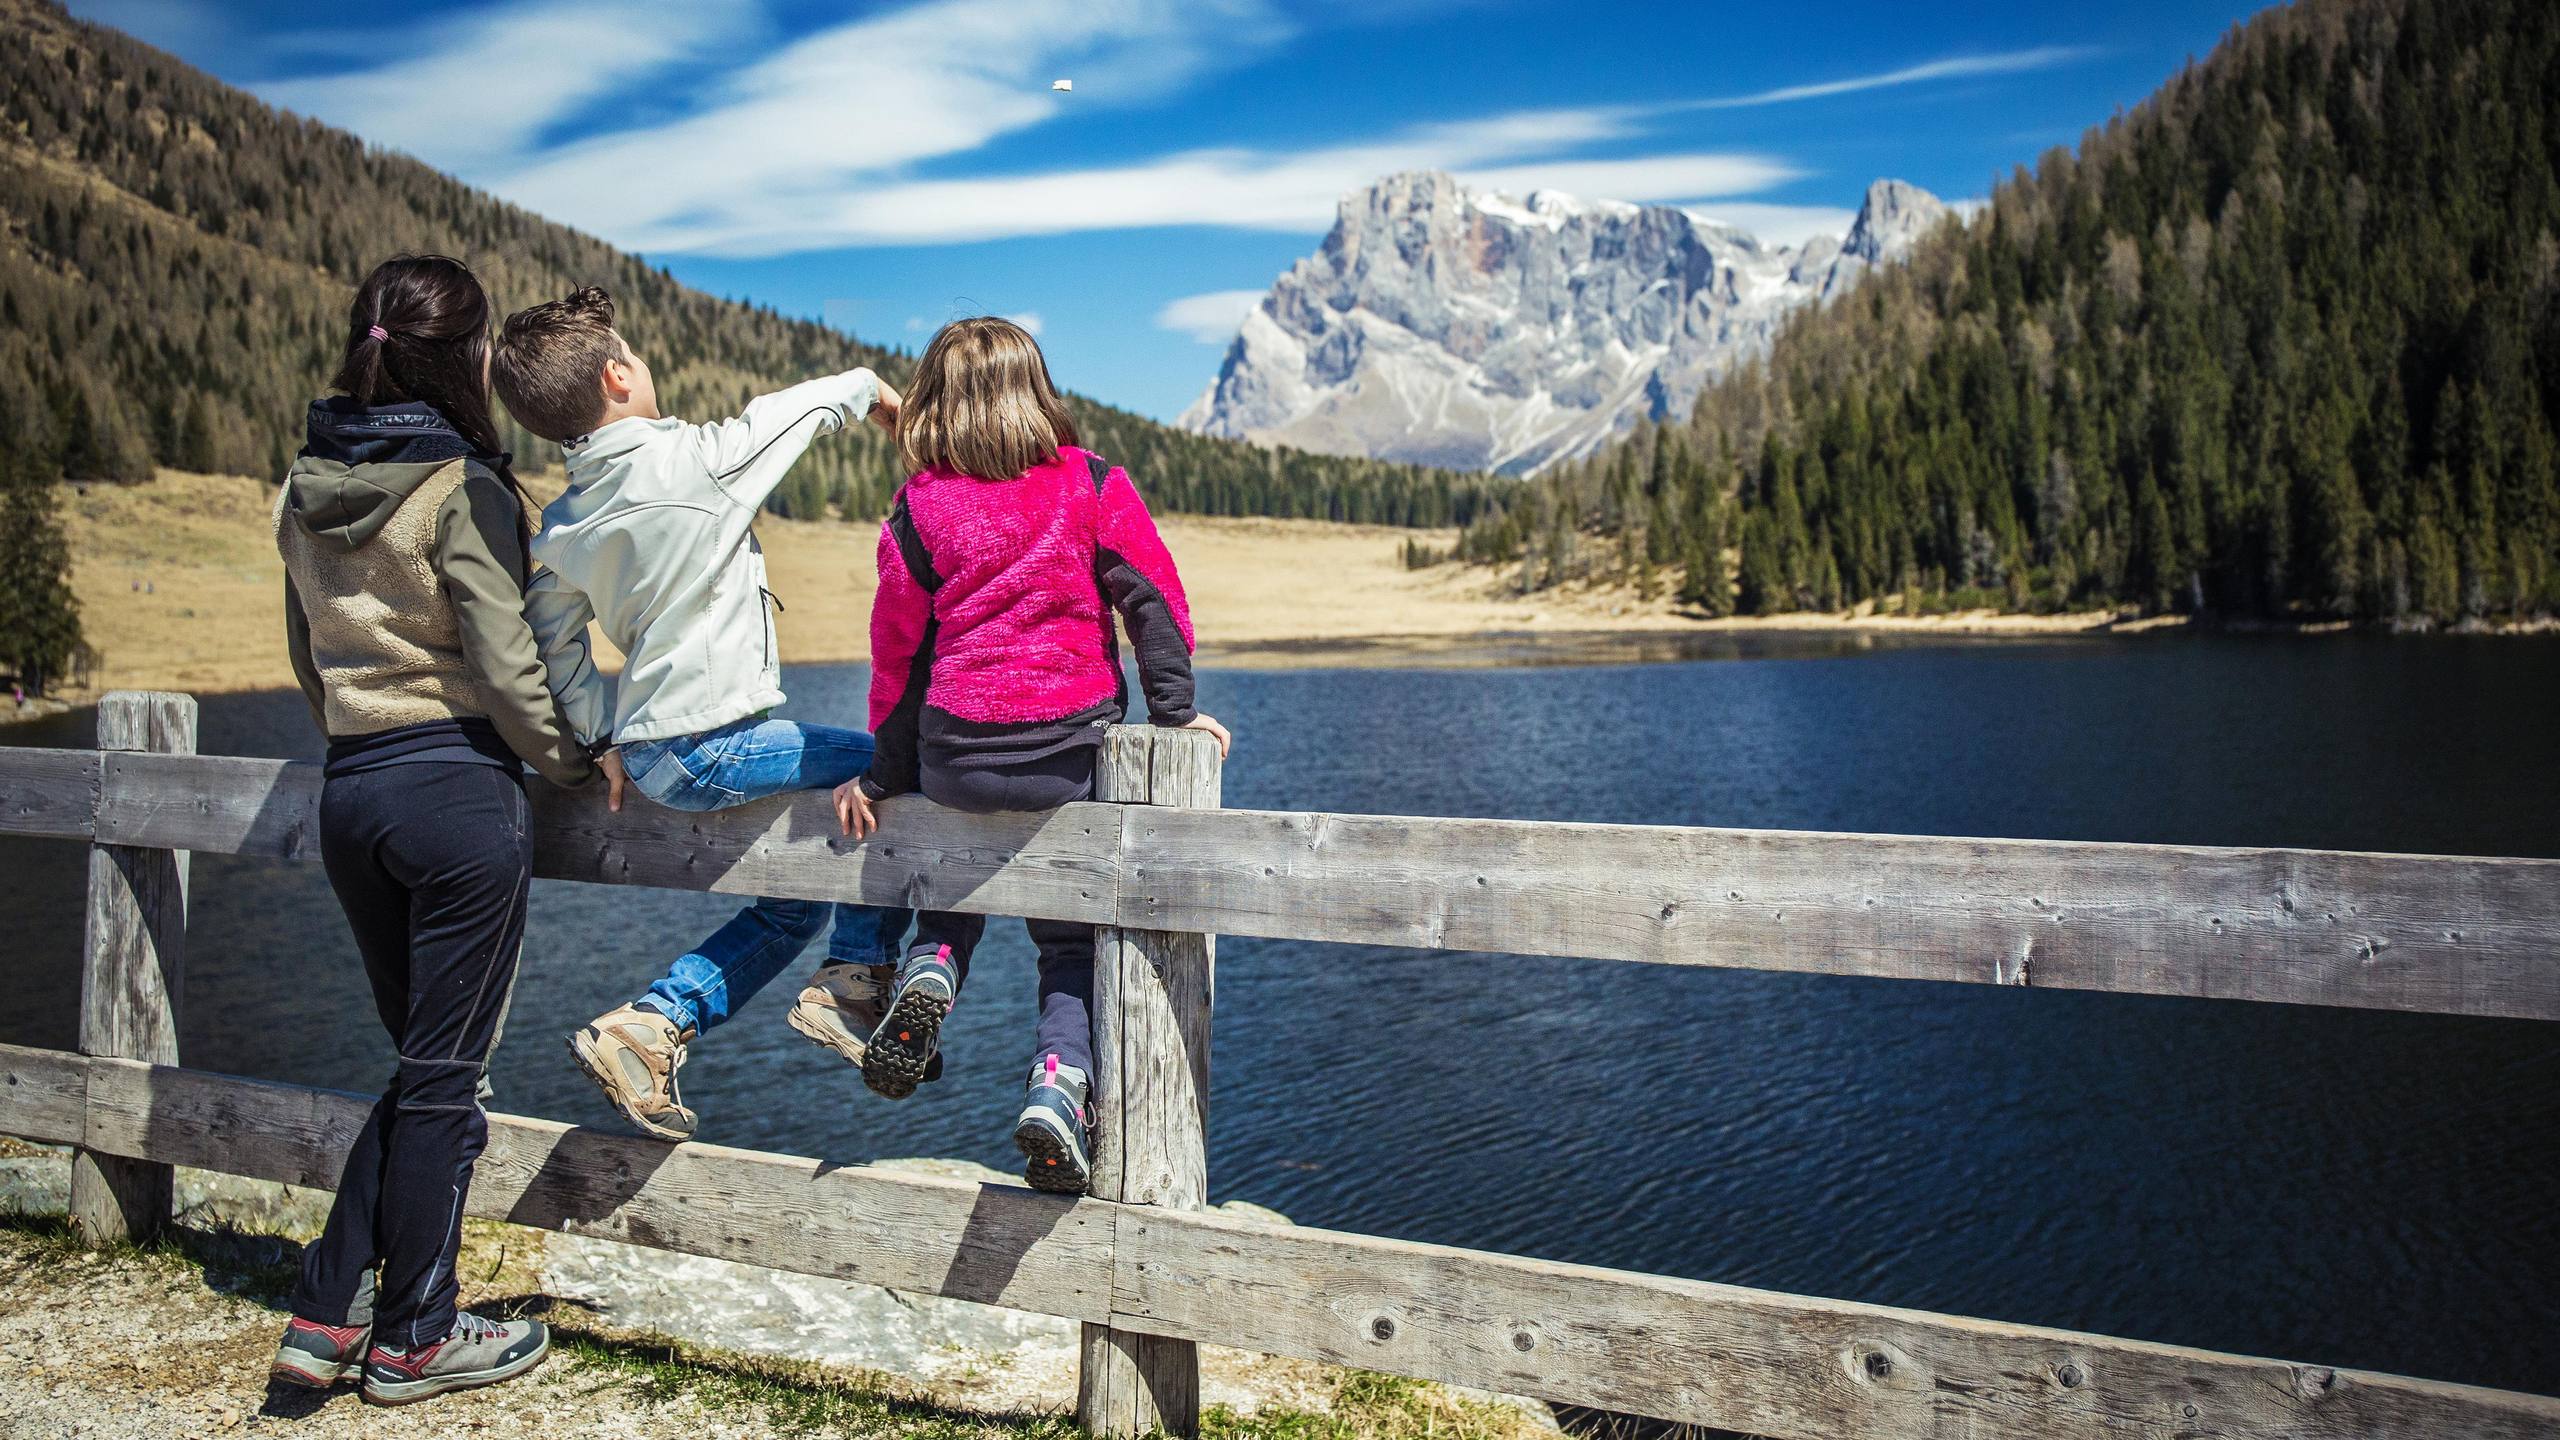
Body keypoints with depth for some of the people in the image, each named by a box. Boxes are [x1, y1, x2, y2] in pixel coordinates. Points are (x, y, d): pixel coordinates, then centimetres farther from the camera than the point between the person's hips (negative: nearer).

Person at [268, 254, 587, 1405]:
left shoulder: (307, 488, 10)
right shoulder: (462, 488, -12)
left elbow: (308, 657, 18)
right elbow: (505, 665, -15)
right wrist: (575, 761, 0)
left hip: (348, 792, 7)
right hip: (461, 793, -7)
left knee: (422, 1062, 20)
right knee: (444, 1078, 5)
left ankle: (329, 1311, 19)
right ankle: (412, 1340, 17)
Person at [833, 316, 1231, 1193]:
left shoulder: (918, 513, 1)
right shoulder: (1094, 485, 1)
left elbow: (899, 657, 6)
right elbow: (1155, 599, -4)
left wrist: (882, 781, 14)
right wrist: (1174, 711, 2)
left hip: (954, 759, 1)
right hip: (1075, 751, 0)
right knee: (1073, 938, 13)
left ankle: (930, 969, 4)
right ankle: (1060, 1079, -7)